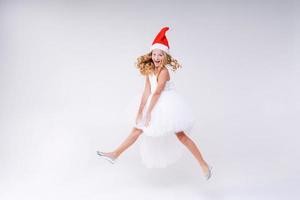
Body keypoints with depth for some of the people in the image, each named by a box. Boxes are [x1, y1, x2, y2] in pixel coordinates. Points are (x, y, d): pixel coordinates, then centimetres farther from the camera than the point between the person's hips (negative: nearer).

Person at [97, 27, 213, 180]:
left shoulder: (164, 71, -20)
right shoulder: (149, 70, 1)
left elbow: (157, 93, -20)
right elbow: (147, 92, 0)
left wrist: (148, 112, -17)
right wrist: (140, 112, -3)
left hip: (168, 105, -8)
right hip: (156, 106, 8)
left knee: (180, 135, -10)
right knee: (137, 129, 13)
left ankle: (204, 165, 0)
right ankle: (115, 154, 24)